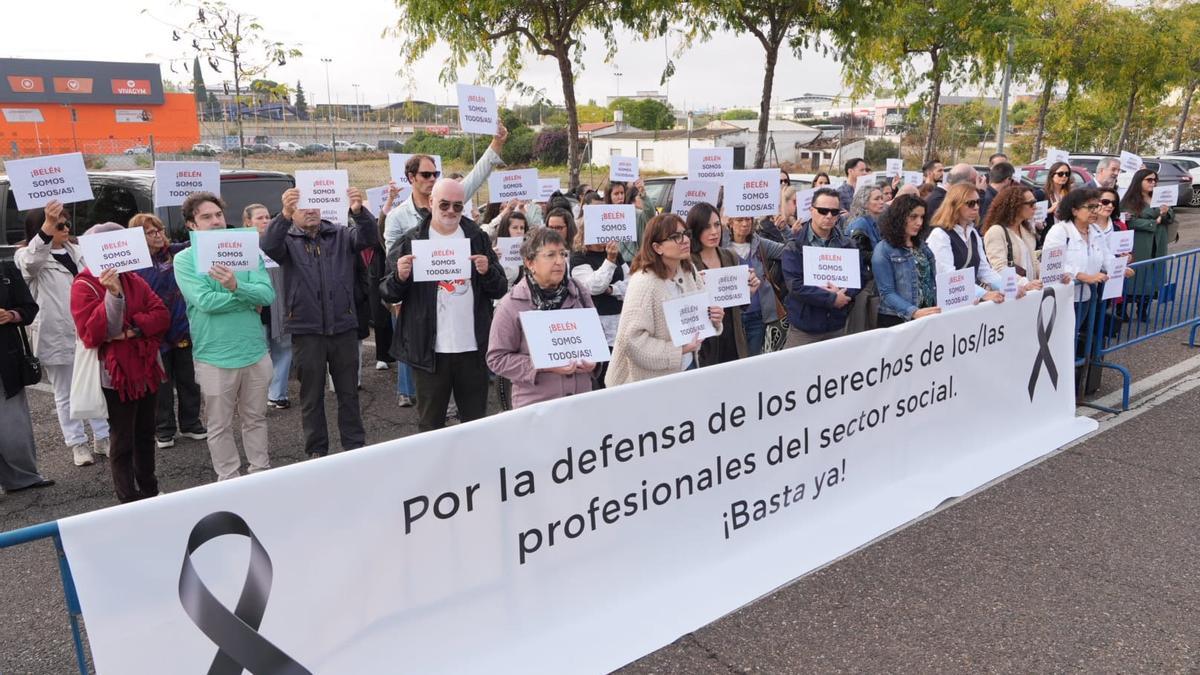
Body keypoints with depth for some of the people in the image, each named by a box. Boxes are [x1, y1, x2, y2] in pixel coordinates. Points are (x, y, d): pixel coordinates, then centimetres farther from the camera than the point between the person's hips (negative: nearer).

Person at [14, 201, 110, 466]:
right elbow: (31, 262, -35)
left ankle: (102, 438, 23)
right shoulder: (27, 256, -8)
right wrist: (47, 228, -51)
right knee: (65, 394, 7)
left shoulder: (76, 252, 10)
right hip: (56, 337, -5)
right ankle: (78, 443, 18)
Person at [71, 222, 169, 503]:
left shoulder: (134, 280, 9)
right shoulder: (84, 286, -9)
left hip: (146, 371, 6)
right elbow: (90, 335, -20)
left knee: (145, 434, 18)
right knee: (122, 441, 2)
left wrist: (132, 330, -18)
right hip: (116, 375, -6)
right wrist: (113, 294, -29)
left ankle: (150, 491, 32)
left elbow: (162, 315, -1)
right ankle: (129, 502, 12)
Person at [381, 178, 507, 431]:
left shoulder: (478, 238, 7)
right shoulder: (412, 241, 3)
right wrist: (400, 277, -18)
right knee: (430, 424, 9)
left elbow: (500, 289, 7)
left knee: (476, 423, 13)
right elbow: (388, 294, 3)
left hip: (473, 347, 2)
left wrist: (488, 272, -14)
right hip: (429, 349, -1)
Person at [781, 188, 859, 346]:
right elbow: (795, 285, -16)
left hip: (838, 326, 4)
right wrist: (832, 298, -17)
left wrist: (842, 292, -16)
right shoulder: (795, 247, -6)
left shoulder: (846, 244, 6)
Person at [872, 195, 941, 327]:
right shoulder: (883, 250, -9)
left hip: (926, 318, 5)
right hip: (896, 321, -5)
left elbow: (930, 283, 16)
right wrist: (914, 312, -27)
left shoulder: (922, 246, 11)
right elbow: (887, 293, -15)